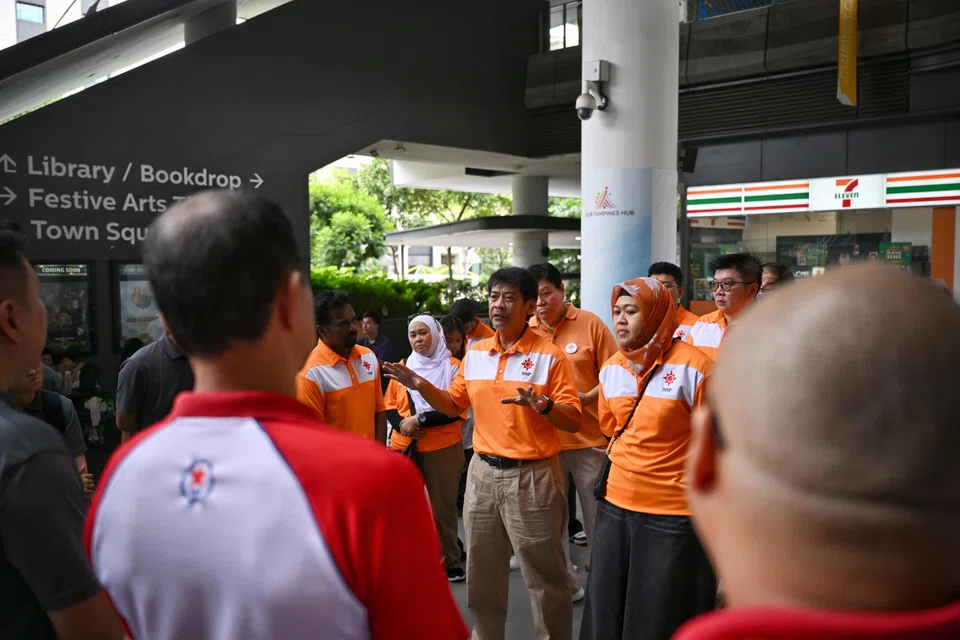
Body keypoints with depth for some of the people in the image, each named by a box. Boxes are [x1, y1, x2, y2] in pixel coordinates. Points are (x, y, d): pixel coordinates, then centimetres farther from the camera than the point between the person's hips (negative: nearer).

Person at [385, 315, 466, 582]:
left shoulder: (452, 366, 0)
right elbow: (390, 405, 12)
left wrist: (420, 420, -16)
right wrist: (401, 425, -8)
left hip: (443, 448, -4)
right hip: (404, 447, 4)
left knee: (442, 508, 3)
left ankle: (450, 563, 18)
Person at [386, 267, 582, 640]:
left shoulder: (549, 356, -10)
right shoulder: (475, 353, 6)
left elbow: (573, 420, -11)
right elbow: (454, 406, 15)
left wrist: (543, 406, -30)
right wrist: (422, 387, -2)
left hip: (532, 476, -5)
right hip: (483, 472, 5)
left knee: (545, 578, 6)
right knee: (482, 574, 18)